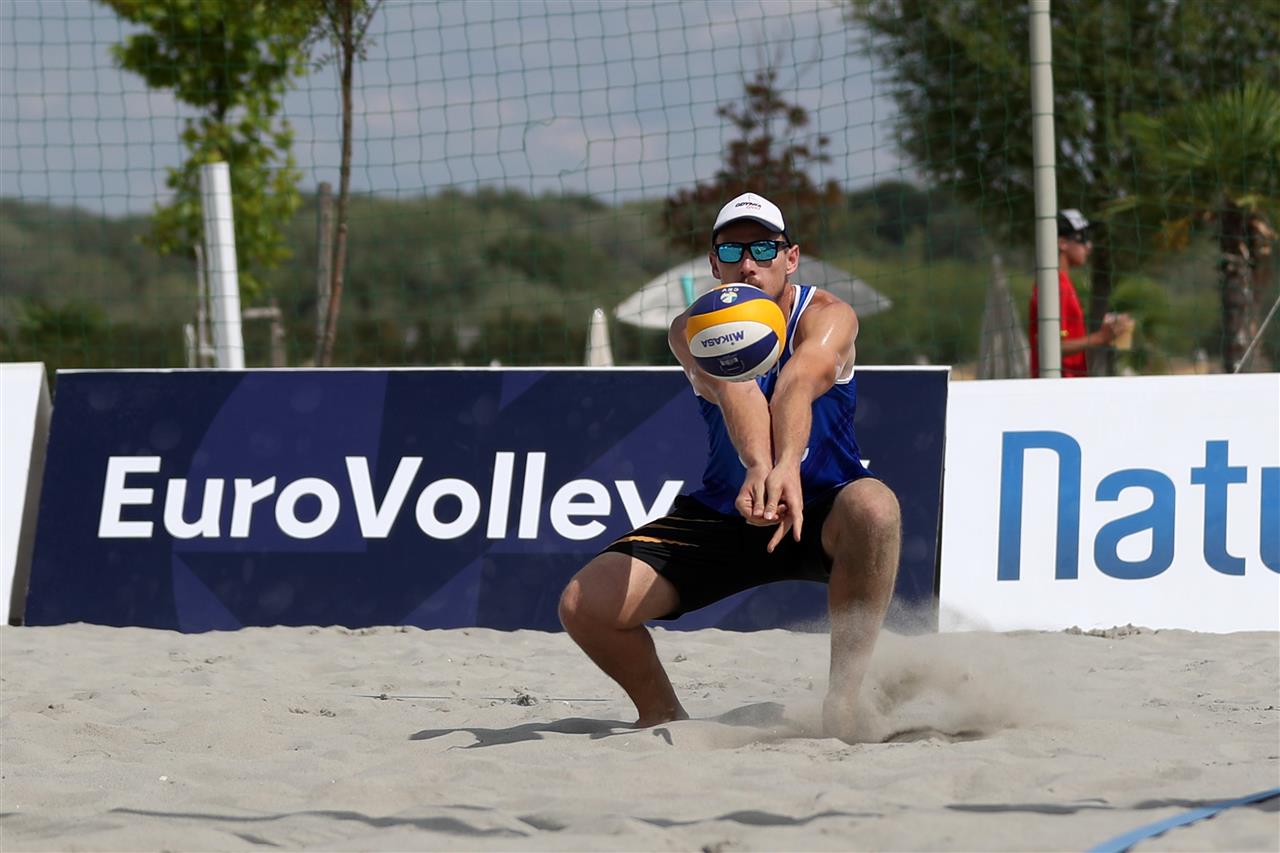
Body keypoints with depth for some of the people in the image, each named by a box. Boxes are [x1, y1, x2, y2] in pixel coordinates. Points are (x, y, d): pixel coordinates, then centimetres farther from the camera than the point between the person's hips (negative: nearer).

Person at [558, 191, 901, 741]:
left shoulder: (827, 318, -17)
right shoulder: (693, 332, -14)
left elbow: (799, 382, -41)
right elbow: (734, 391, -37)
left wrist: (788, 468, -62)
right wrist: (758, 468, -59)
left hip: (822, 512, -2)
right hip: (723, 513, 2)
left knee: (873, 507, -39)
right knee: (583, 605, -15)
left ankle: (843, 701, -28)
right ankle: (660, 713, 15)